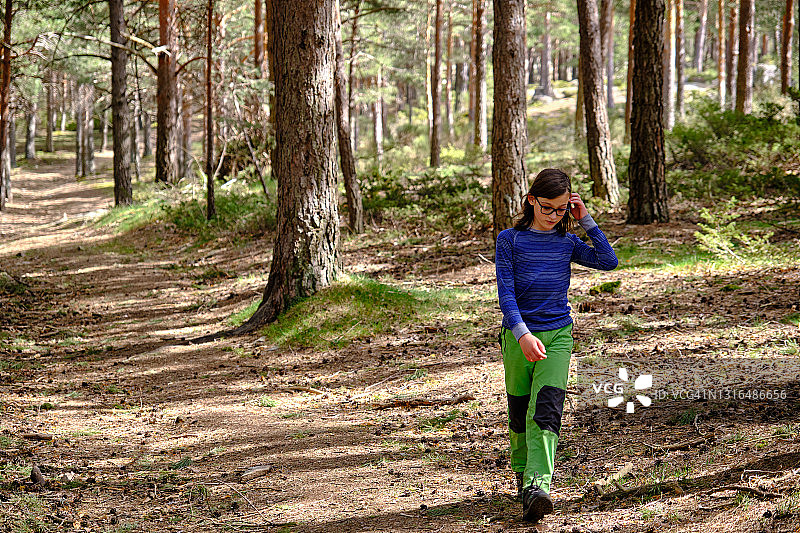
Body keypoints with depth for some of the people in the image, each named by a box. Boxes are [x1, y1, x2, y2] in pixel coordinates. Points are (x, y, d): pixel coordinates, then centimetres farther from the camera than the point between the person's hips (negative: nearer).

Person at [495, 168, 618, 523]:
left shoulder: (567, 243, 8)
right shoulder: (510, 240, -2)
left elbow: (608, 261, -3)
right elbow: (505, 293, -10)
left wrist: (585, 220, -2)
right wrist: (522, 334, -24)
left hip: (558, 335, 1)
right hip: (519, 336, -1)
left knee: (547, 409, -16)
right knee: (519, 411, 10)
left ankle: (537, 486, -27)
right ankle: (522, 472, 34)